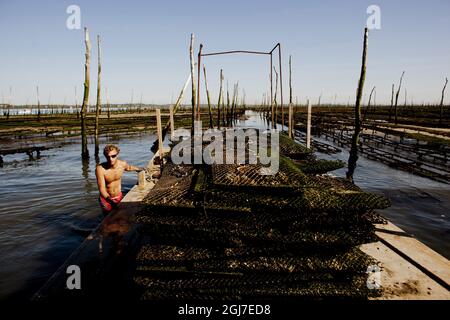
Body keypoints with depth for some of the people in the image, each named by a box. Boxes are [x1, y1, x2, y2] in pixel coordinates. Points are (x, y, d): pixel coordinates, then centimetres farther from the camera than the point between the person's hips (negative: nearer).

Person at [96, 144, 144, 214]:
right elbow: (101, 188, -31)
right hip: (106, 199, -3)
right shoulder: (100, 168, -27)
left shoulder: (122, 164, -14)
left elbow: (129, 167, 11)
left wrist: (139, 169, 29)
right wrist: (109, 199, -49)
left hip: (119, 197, 3)